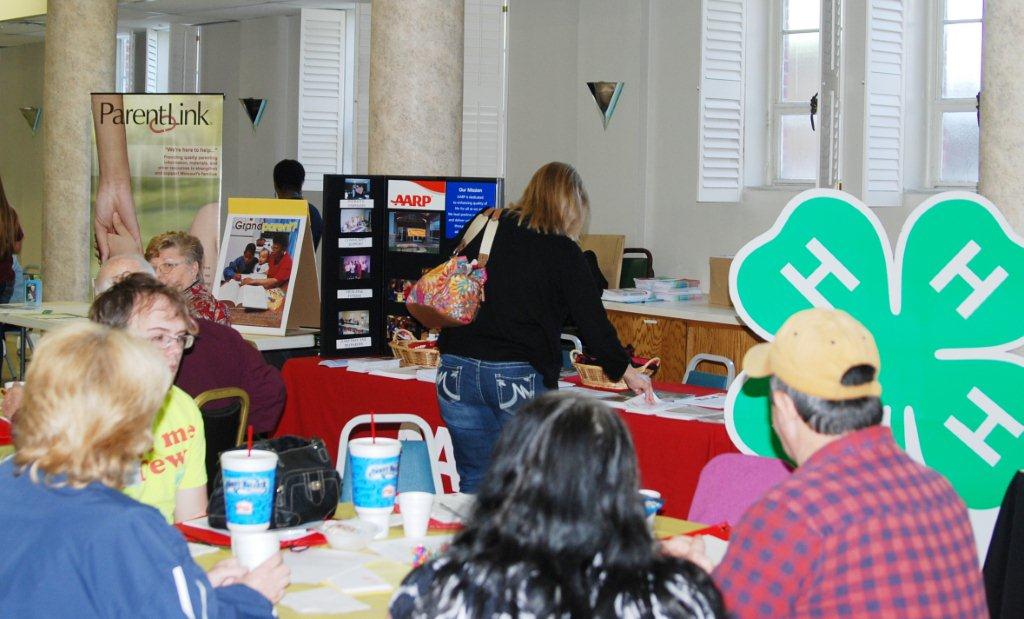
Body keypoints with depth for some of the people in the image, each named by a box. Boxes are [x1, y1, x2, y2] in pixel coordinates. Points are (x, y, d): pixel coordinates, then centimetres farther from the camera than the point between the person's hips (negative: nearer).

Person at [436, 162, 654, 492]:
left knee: (474, 481, 11)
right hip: (519, 376, -4)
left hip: (459, 369, 4)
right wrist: (624, 369, 15)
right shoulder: (564, 253, -2)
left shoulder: (482, 229, 8)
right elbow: (592, 319, 2)